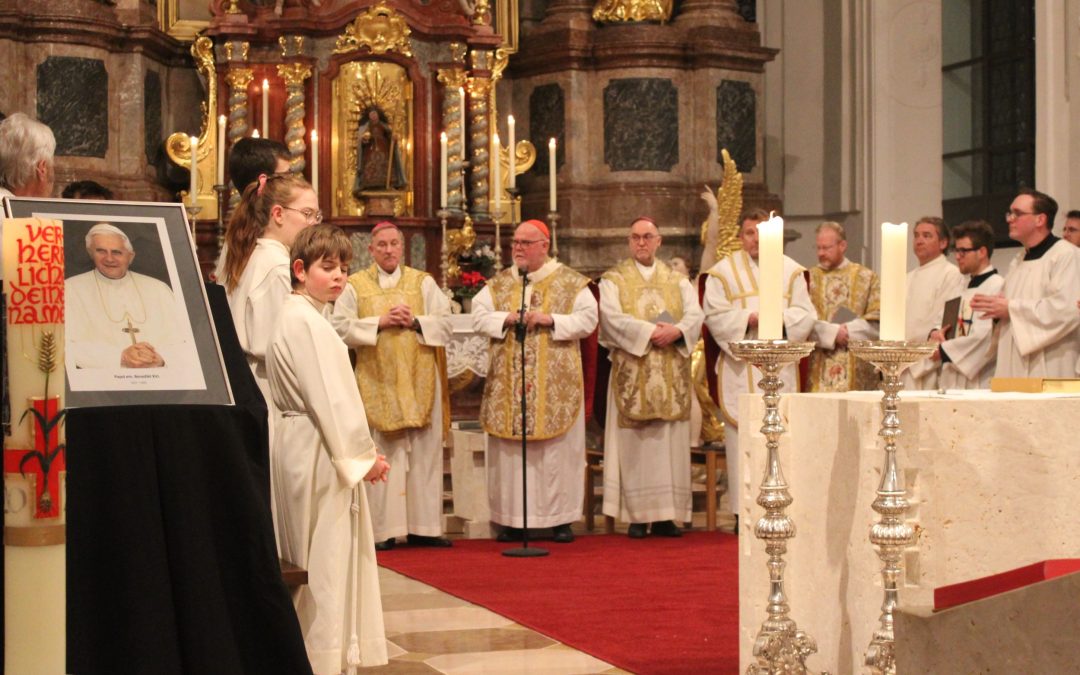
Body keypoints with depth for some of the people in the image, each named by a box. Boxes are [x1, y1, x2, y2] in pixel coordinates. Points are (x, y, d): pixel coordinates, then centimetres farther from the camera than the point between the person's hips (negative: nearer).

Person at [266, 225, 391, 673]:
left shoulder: (301, 316, 16)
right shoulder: (307, 322, -16)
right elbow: (329, 397, -20)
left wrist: (362, 450, 13)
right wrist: (363, 454, -14)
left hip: (305, 447, 11)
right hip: (319, 451, -11)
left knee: (313, 565, 15)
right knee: (327, 561, -5)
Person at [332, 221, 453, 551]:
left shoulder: (423, 282, 10)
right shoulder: (355, 285, 6)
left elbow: (446, 325, 4)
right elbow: (341, 327, -4)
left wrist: (415, 321, -11)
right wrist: (380, 322, -12)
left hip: (419, 382, 2)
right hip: (377, 383, -2)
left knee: (424, 453, 1)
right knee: (382, 455, -3)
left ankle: (423, 527, 6)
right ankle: (383, 529, 0)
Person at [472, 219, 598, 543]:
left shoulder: (571, 282, 2)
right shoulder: (498, 283, 11)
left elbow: (588, 319, -6)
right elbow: (478, 317, 4)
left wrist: (551, 319, -17)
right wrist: (507, 318, -13)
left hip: (556, 384, -3)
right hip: (508, 384, 3)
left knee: (557, 450, -1)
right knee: (509, 451, 2)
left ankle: (561, 518, 6)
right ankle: (512, 519, 8)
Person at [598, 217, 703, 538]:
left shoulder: (677, 280, 15)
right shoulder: (614, 279, 7)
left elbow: (695, 314, 2)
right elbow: (612, 316, -9)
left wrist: (676, 331, -19)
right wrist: (649, 331, -19)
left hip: (671, 376, 2)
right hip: (632, 373, -2)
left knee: (670, 443, 0)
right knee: (634, 443, -4)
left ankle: (665, 516, 3)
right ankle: (637, 516, -2)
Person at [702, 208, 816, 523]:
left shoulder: (790, 270, 13)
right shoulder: (724, 271, 6)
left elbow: (806, 314, 6)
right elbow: (715, 316, -3)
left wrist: (781, 318, -13)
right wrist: (748, 319, -16)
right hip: (741, 366, -2)